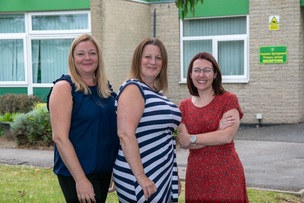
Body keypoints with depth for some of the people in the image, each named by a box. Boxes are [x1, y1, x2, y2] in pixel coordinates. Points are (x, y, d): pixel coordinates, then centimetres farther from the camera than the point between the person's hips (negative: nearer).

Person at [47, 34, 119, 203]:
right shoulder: (64, 87, -12)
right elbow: (60, 137, -18)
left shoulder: (105, 87, 7)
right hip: (77, 172, -7)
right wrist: (80, 179, -21)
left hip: (105, 169, 7)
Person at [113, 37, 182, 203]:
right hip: (139, 175, -8)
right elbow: (125, 134, -22)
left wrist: (174, 177, 19)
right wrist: (141, 177, -25)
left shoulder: (157, 93, 14)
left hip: (162, 174, 9)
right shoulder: (133, 89, -12)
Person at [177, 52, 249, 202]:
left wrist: (192, 138, -10)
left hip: (226, 174, -3)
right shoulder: (184, 106, 7)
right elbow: (183, 142, -6)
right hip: (196, 176, 3)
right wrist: (218, 131, -15)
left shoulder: (228, 99, -3)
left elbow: (227, 136, -16)